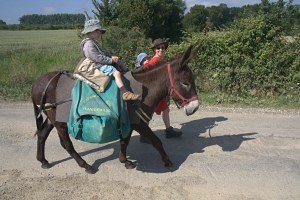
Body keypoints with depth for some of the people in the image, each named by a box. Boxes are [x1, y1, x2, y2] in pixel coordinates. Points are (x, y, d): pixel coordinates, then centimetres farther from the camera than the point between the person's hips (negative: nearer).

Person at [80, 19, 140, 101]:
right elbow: (97, 58, -24)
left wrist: (111, 57, 7)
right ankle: (126, 93, -30)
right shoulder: (88, 44, -17)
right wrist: (111, 60, -18)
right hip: (99, 66, -11)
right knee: (117, 73, -26)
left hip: (102, 63, 11)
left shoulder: (93, 42, 17)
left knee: (118, 60, 18)